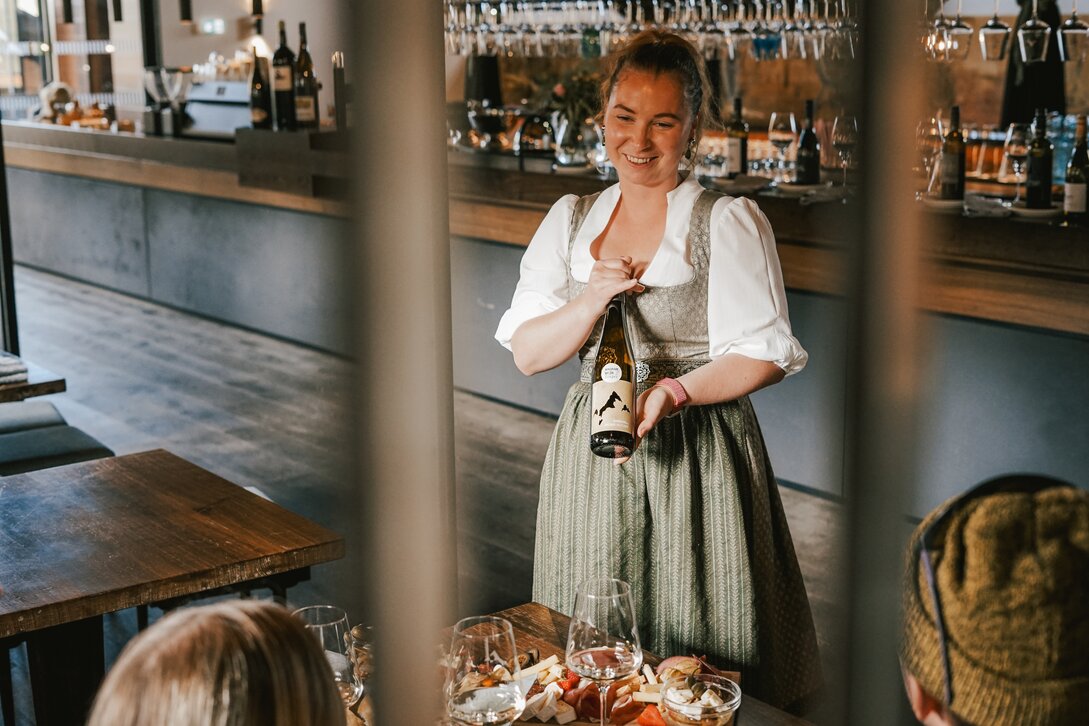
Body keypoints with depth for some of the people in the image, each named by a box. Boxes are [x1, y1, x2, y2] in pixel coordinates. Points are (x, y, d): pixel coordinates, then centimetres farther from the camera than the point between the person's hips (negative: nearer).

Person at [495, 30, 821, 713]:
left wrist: (674, 391, -22)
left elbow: (767, 354, -8)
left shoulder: (730, 221, -3)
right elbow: (527, 353, 5)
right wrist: (593, 300, -13)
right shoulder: (570, 220, 10)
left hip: (699, 457, -4)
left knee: (699, 671, 3)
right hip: (590, 452, 4)